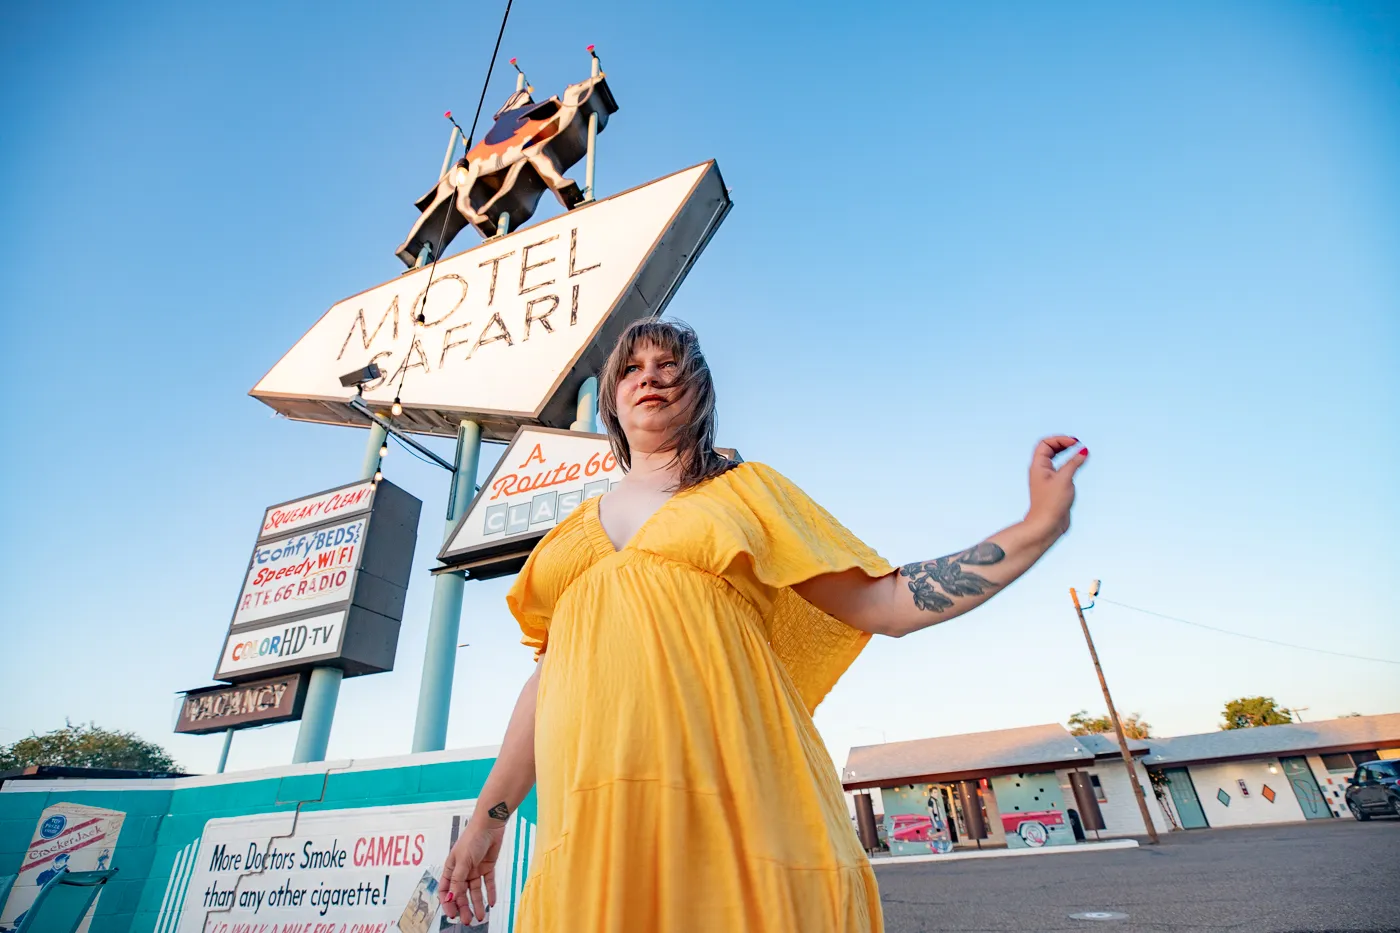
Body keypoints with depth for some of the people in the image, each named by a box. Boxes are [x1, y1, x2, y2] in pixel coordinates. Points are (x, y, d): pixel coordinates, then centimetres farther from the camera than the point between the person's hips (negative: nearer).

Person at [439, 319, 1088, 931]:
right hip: (593, 822, 3)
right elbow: (547, 677, 20)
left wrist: (1038, 528, 1)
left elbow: (887, 604, 5)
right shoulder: (576, 530, 20)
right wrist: (488, 818, 19)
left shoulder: (746, 490, 10)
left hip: (730, 805, -2)